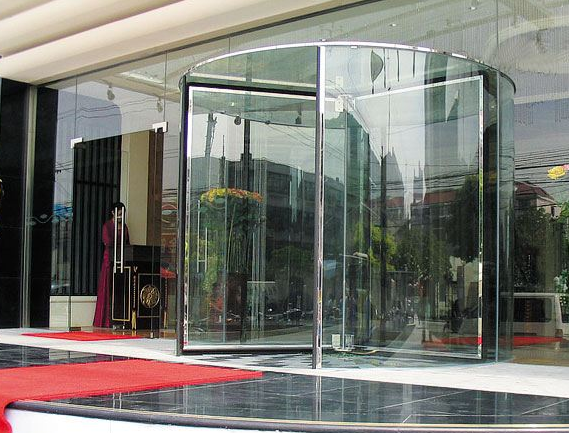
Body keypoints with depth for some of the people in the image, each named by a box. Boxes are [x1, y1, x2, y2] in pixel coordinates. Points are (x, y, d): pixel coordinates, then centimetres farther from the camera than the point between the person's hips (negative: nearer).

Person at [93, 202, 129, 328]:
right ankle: (106, 321, -6)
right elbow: (108, 242, -11)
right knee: (108, 290, -6)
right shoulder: (107, 225, 0)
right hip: (110, 260, -5)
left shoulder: (124, 227, 18)